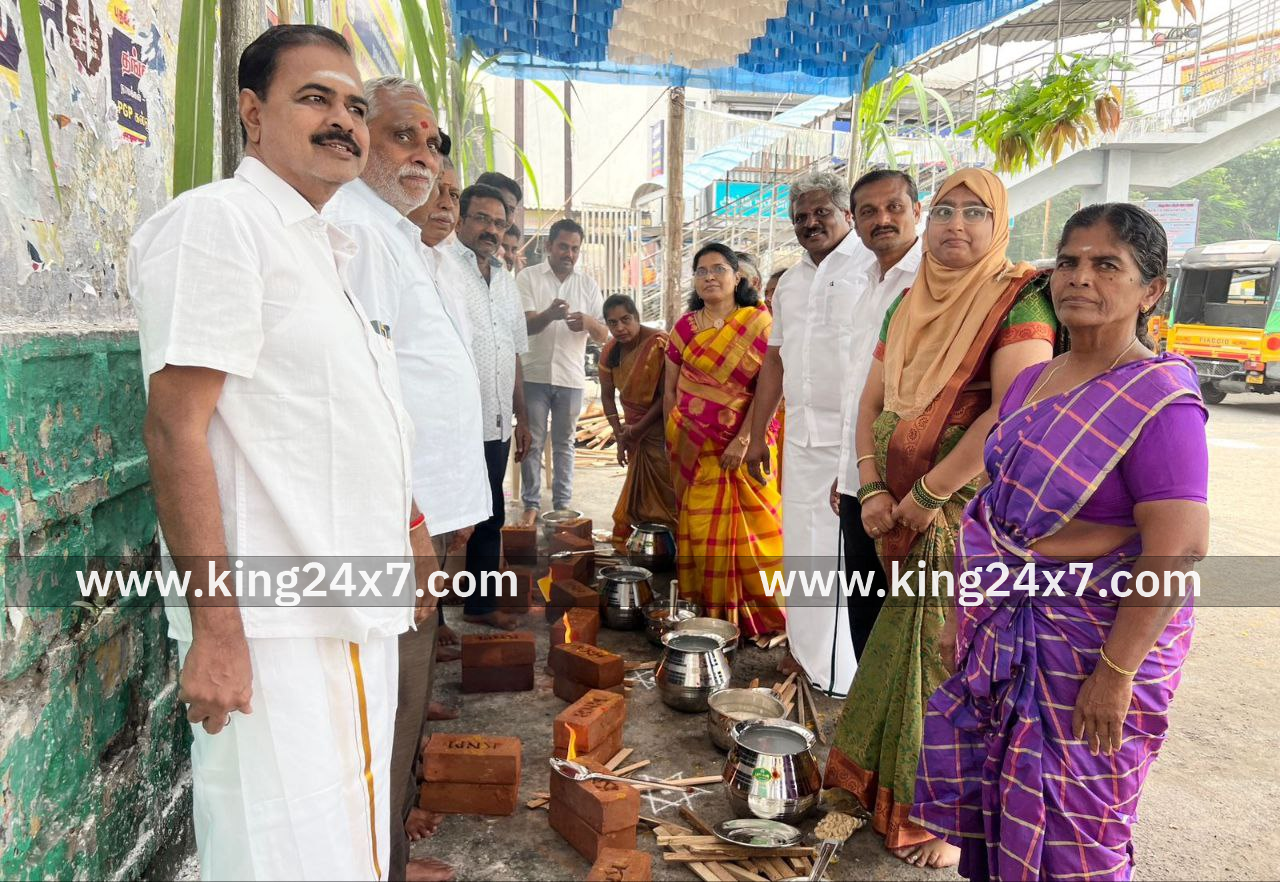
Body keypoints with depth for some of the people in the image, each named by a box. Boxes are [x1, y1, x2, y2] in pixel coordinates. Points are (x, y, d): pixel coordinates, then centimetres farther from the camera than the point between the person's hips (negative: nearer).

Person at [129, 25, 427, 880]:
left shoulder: (328, 249, 19)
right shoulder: (217, 218, -8)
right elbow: (177, 431, -17)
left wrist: (410, 534, 23)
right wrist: (215, 627, -20)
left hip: (357, 619, 9)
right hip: (276, 632, -9)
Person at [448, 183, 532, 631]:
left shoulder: (505, 279, 18)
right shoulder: (442, 268, -7)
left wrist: (521, 417, 20)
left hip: (495, 425, 8)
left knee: (490, 518, 16)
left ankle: (481, 604, 31)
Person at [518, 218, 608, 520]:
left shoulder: (588, 284, 7)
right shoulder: (528, 278, 0)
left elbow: (603, 335, 3)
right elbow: (524, 325, -11)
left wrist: (589, 322, -21)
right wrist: (549, 314, -33)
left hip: (571, 376, 2)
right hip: (534, 374, -2)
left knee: (564, 444, 10)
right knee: (532, 442, 3)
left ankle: (562, 504, 17)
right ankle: (531, 504, 12)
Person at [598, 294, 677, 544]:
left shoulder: (659, 344, -23)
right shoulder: (609, 352, -1)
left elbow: (667, 394, -22)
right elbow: (607, 395, 5)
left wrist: (637, 429, -18)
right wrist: (619, 435, -4)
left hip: (660, 425, -6)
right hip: (634, 430, 7)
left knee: (661, 484, -8)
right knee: (638, 482, 14)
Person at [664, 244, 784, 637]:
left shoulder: (760, 323, -3)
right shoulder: (685, 327, 7)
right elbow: (670, 388, 10)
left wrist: (743, 440, -15)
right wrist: (672, 440, 6)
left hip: (741, 446, -2)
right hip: (693, 448, 3)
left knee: (746, 530, 0)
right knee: (700, 528, 4)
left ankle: (752, 615, 13)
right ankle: (706, 609, 16)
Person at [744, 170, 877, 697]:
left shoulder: (872, 268, -7)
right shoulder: (790, 283, 17)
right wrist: (757, 435, 18)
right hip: (801, 435, 7)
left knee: (846, 549, -4)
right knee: (801, 546, 14)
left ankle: (844, 672, 10)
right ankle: (808, 652, 28)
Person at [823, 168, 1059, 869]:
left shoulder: (1018, 298, -9)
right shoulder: (908, 306, 12)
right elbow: (872, 401, 11)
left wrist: (928, 494, -18)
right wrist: (872, 489, -3)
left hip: (971, 515, -6)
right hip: (904, 521, 6)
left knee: (952, 660, 4)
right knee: (903, 649, 16)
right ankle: (886, 788, 34)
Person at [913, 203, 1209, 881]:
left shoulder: (1159, 400, -18)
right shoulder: (1032, 382, 5)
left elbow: (1177, 553, -22)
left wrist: (1117, 672, -21)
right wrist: (964, 616, 14)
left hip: (1099, 635, -7)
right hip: (1008, 624, 7)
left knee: (1073, 826, 8)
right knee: (987, 789, 18)